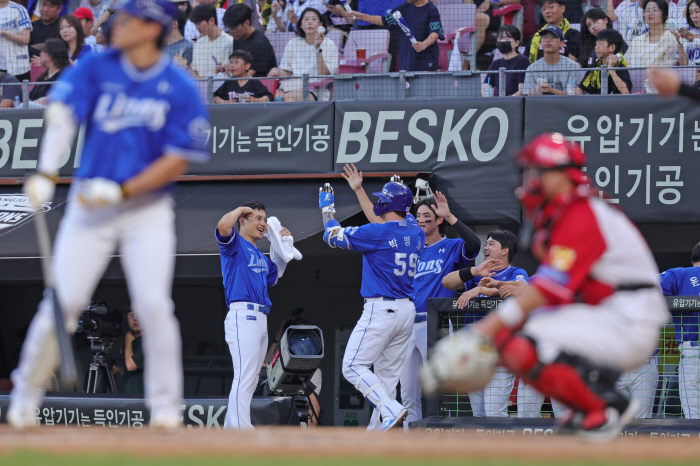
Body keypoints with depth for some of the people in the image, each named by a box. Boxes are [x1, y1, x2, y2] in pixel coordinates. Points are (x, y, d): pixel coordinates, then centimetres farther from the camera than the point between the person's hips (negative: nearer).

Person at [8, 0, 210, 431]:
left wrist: (123, 190, -18)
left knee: (153, 304, -13)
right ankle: (25, 398, 11)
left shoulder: (180, 89, -7)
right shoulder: (96, 68, -3)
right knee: (61, 302, -3)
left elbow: (178, 161, -8)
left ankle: (167, 407, 0)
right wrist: (46, 174, -31)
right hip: (89, 204, 1)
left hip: (148, 209, -1)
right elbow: (63, 116, -15)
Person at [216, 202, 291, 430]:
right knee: (244, 377, -17)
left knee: (250, 380, 13)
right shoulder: (235, 243, -1)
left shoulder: (261, 256, 25)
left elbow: (274, 277, 31)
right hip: (243, 315, -10)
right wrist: (241, 208, -3)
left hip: (261, 319, 10)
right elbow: (223, 226, -20)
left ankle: (231, 429, 19)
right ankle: (241, 429, -23)